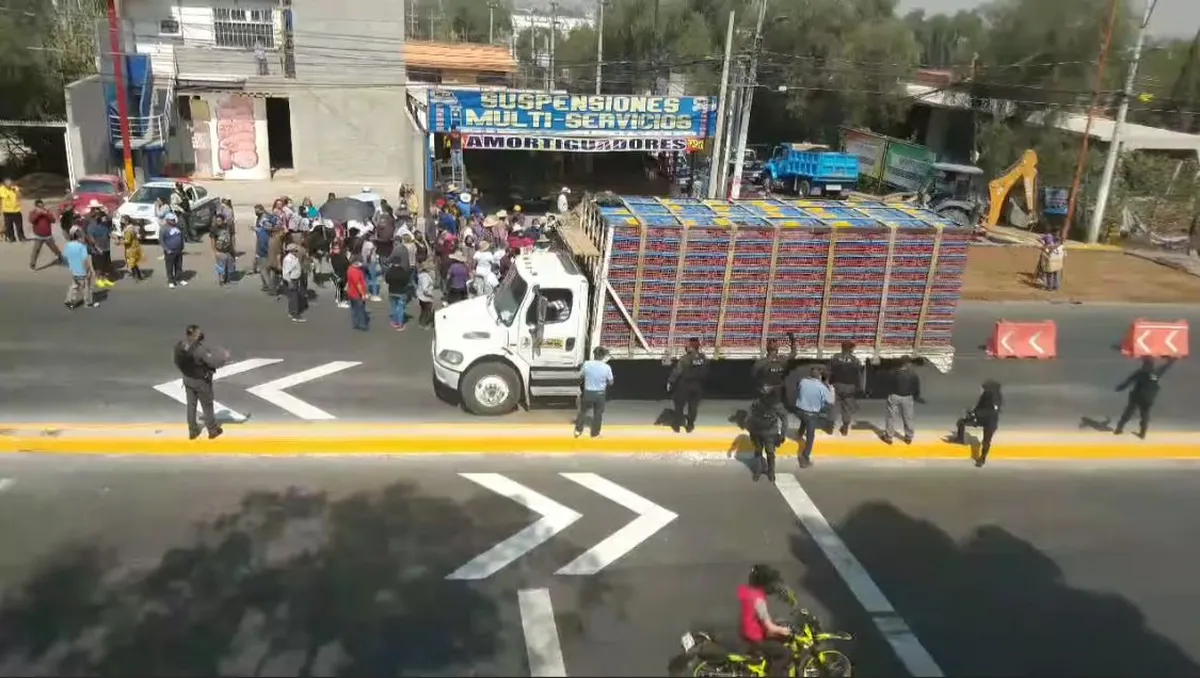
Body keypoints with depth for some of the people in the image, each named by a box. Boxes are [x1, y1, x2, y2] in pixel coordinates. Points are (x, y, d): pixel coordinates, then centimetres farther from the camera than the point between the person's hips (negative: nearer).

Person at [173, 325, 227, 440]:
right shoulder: (200, 350, -33)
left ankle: (192, 431, 33)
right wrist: (224, 355, -10)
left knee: (191, 405, 20)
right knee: (207, 406, 14)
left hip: (187, 379, 6)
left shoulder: (180, 345, -13)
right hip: (201, 381, -6)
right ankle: (213, 430, 31)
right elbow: (214, 362, -28)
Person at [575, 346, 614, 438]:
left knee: (583, 411, 23)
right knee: (598, 414, 18)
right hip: (600, 394, -1)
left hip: (588, 392, 1)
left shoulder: (586, 364, -14)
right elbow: (610, 382, -5)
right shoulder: (606, 367, -17)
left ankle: (578, 430, 31)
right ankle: (595, 433, 29)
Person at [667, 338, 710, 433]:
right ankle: (690, 425, 26)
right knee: (693, 406, 16)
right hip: (697, 386, 3)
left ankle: (677, 425, 23)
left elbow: (677, 371, -19)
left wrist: (670, 381, -9)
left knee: (679, 405, 14)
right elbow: (706, 373, 1)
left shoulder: (684, 358, -22)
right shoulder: (704, 358, -8)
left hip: (684, 385, -3)